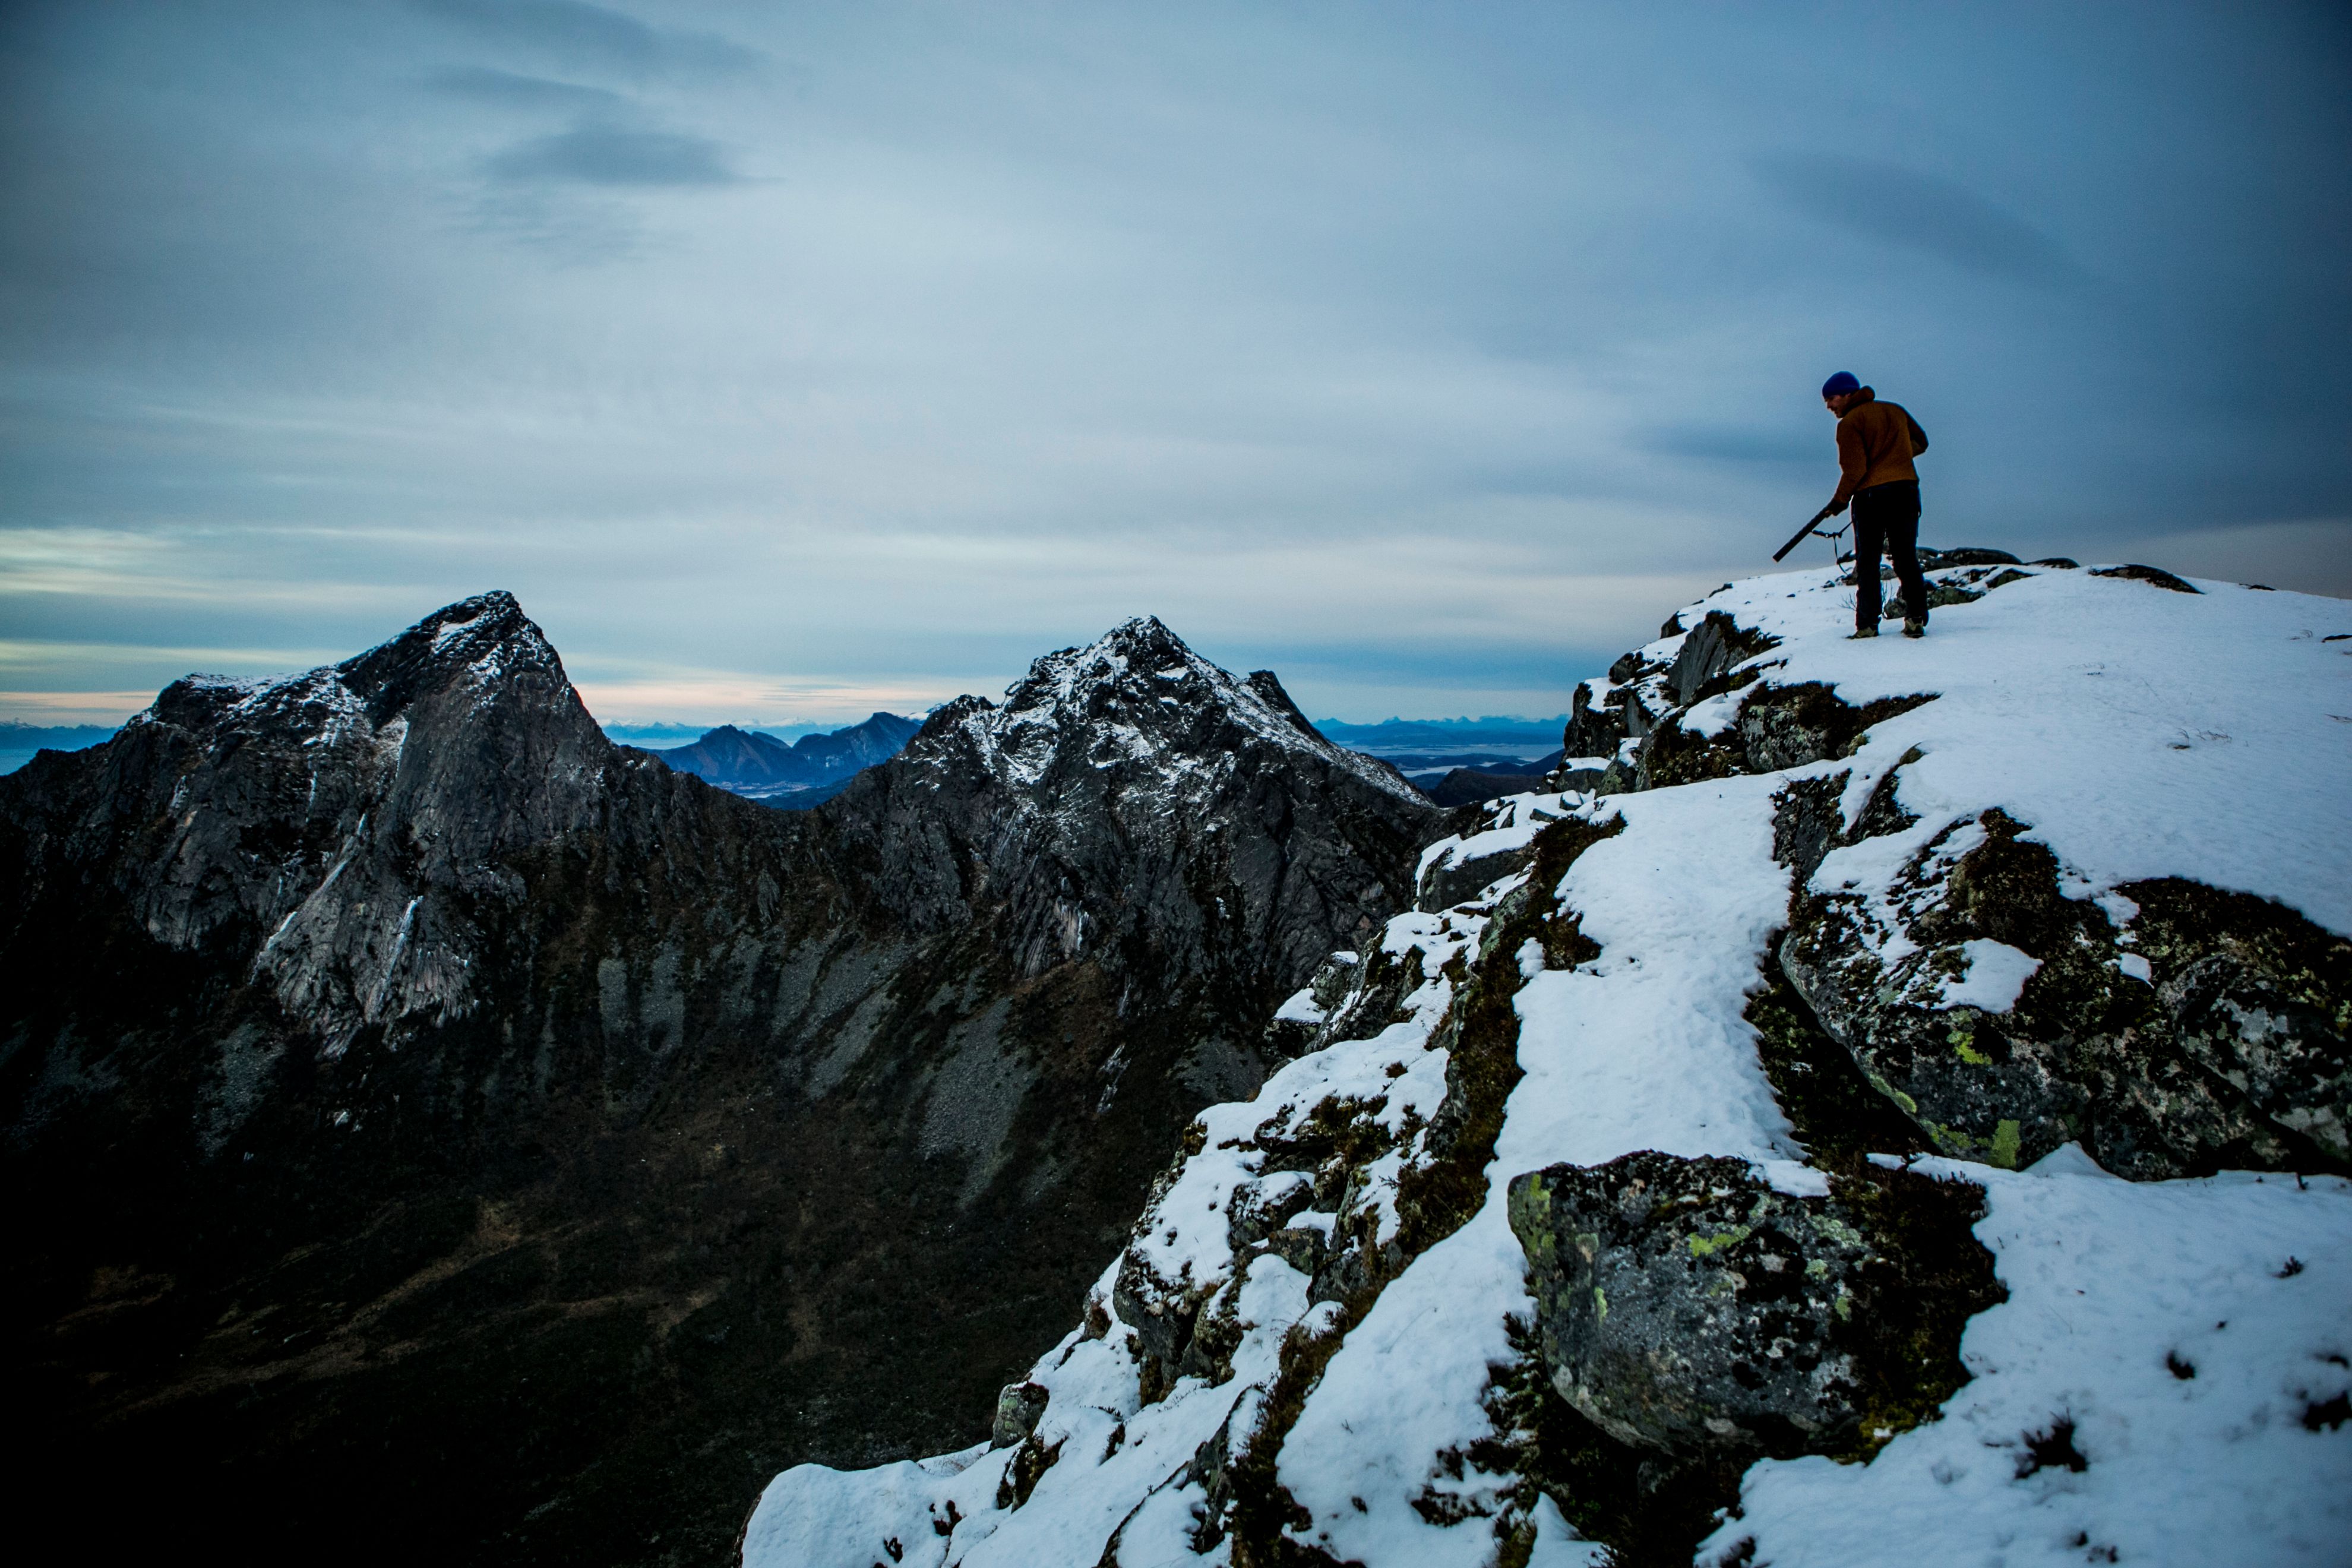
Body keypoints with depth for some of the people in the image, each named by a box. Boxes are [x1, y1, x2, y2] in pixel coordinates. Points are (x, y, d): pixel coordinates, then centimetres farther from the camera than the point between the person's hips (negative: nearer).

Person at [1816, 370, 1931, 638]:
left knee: (1867, 562, 3)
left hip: (1871, 495, -5)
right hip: (1907, 490, 5)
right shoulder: (1896, 411, 14)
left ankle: (1867, 624, -2)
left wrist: (1839, 501, -3)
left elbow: (1854, 469, -12)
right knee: (1906, 558, 9)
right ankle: (1916, 619, 1)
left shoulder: (1850, 422, -5)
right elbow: (1920, 442, 23)